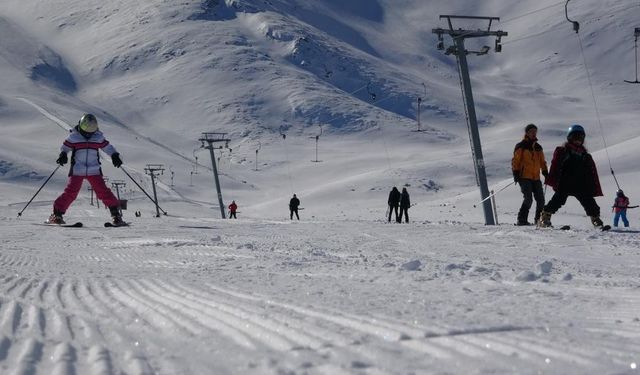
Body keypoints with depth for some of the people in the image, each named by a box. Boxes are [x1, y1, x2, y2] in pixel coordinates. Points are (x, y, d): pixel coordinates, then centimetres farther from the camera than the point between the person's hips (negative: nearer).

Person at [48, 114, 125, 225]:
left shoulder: (98, 137, 4)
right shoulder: (73, 136, -2)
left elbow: (107, 146, 14)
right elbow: (65, 147, 7)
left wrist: (115, 156, 1)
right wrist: (63, 155, -13)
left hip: (94, 171, 1)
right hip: (77, 171, -1)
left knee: (103, 191, -6)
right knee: (70, 193, -8)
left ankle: (115, 213, 0)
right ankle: (57, 214, 2)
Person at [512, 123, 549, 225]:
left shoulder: (538, 147, 18)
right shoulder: (521, 146, -1)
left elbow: (542, 162, 25)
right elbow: (515, 160, -4)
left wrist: (545, 172, 13)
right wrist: (516, 173, -13)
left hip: (536, 178, 6)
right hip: (524, 177, -6)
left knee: (540, 199, 1)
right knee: (528, 199, -17)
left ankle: (539, 219, 14)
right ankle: (522, 220, -11)